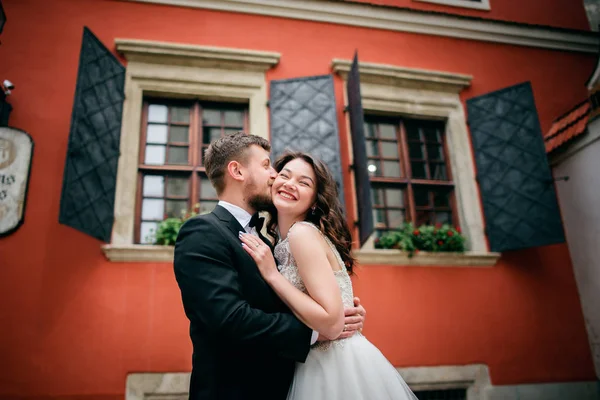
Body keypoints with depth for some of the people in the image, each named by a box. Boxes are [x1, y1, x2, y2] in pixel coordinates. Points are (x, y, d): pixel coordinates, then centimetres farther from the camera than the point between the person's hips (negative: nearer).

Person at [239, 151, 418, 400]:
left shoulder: (302, 232, -16)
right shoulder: (286, 239, 9)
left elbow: (332, 323, -23)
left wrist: (271, 275, -19)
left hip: (339, 368, -8)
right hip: (323, 365, 9)